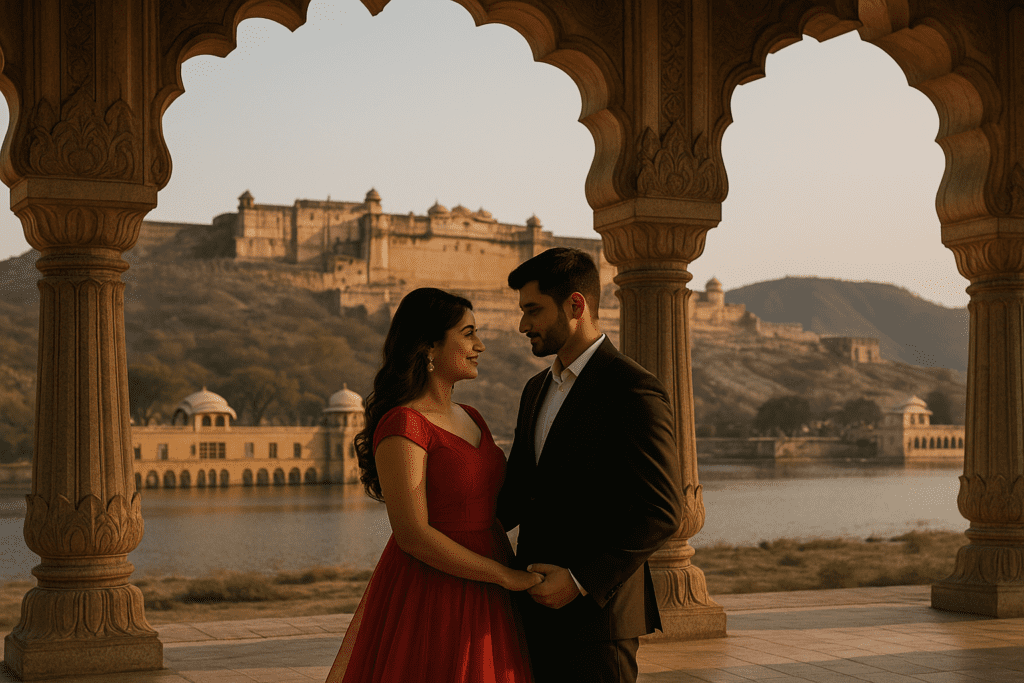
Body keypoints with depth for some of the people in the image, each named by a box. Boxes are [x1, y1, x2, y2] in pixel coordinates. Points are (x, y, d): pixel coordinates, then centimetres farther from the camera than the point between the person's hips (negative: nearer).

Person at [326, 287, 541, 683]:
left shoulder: (470, 419, 11)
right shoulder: (402, 425, -16)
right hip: (427, 601, -8)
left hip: (479, 602, 8)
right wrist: (506, 576, -17)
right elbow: (412, 534, -22)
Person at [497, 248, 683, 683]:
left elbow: (662, 513, -15)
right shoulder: (538, 390, 15)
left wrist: (580, 581, -18)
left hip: (597, 612, -7)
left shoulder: (633, 391, -12)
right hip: (536, 610, 7)